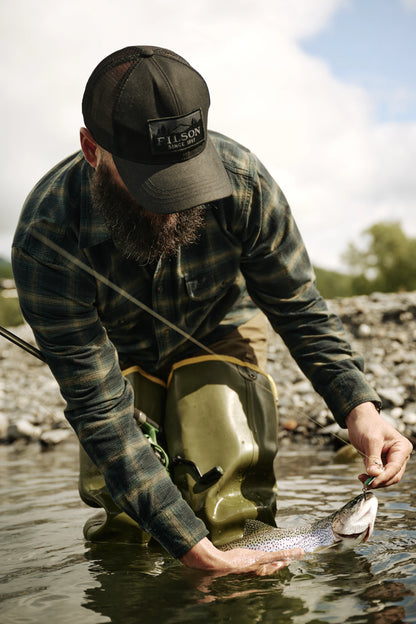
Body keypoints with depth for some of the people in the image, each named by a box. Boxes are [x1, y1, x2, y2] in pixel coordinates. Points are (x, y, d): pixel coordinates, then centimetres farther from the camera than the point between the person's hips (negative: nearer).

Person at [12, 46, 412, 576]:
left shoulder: (243, 180, -32)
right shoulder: (45, 240, -37)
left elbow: (300, 309, -18)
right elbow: (99, 407, -35)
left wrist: (357, 406, -36)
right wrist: (191, 548, -39)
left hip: (220, 331, 0)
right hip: (121, 355, 0)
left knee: (230, 508, -17)